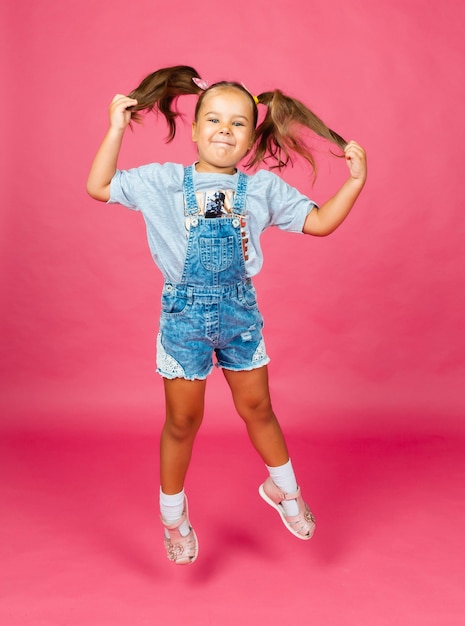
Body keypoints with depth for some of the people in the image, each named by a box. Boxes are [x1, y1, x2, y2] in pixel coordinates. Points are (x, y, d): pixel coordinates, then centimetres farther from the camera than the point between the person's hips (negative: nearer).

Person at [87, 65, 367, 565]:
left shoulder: (264, 188, -1)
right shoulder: (162, 182, -5)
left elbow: (319, 223, 2)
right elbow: (99, 188, -1)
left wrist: (354, 181, -8)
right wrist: (116, 130, -5)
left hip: (240, 310, 2)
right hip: (184, 312, -1)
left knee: (256, 408, 15)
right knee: (183, 420, 10)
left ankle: (283, 488, 42)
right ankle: (173, 515, 33)